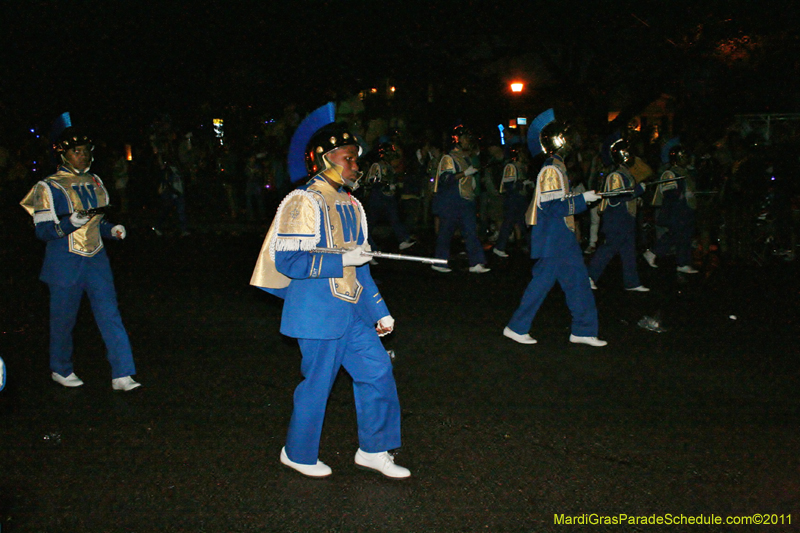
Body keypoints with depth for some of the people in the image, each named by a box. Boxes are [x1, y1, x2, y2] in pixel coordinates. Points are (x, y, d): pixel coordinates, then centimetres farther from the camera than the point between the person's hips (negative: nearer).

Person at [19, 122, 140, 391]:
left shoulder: (94, 182, 12)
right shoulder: (49, 187, -6)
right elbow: (43, 230, -10)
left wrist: (112, 229, 3)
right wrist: (73, 222, -25)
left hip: (96, 260, 5)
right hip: (65, 265, -5)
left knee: (110, 315, -3)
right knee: (63, 319, 8)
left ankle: (122, 376, -2)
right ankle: (60, 370, 30)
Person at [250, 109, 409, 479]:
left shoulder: (351, 205, 14)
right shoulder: (303, 202, -12)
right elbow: (287, 260, -19)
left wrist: (380, 311, 14)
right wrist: (341, 260, -20)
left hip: (352, 310, 8)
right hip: (318, 312, -8)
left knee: (377, 371, 7)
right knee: (317, 383, 2)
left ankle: (373, 449, 22)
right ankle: (299, 454, 24)